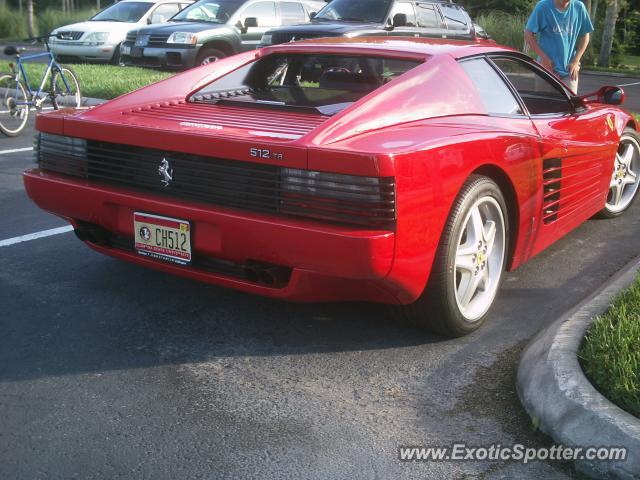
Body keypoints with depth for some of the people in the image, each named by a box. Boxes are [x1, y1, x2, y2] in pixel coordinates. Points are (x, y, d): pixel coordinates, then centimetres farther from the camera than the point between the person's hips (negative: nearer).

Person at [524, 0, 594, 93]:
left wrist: (576, 61, -1)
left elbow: (585, 36, 10)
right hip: (547, 67, -2)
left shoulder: (579, 8, 1)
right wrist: (544, 58, -9)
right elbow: (528, 34, -5)